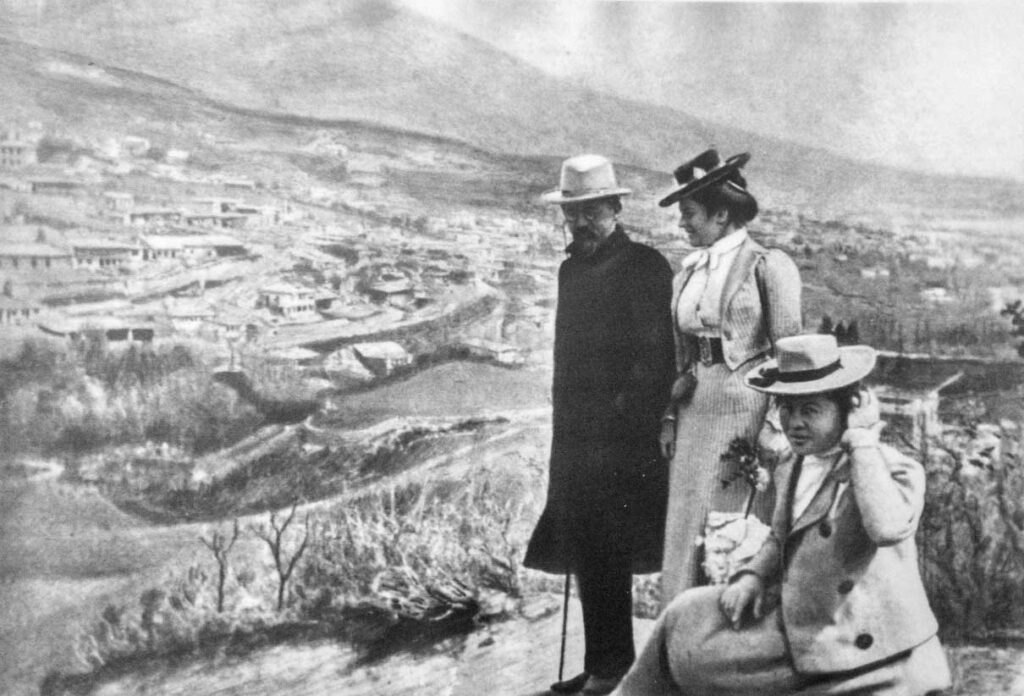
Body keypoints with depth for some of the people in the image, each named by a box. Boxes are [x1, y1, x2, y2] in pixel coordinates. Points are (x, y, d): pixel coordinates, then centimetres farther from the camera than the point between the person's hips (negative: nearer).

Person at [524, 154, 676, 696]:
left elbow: (655, 356, -11)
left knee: (603, 550, -6)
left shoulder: (646, 266, -6)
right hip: (576, 436, 7)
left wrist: (620, 417, -16)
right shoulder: (572, 269, 17)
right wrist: (564, 423, 15)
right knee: (584, 549, 8)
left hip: (623, 436, -7)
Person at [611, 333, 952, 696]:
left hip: (866, 658, -7)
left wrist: (862, 439, -30)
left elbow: (887, 527, -39)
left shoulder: (896, 469, -16)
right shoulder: (792, 467, 8)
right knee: (685, 618, 11)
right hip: (795, 630, 8)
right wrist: (753, 575, 4)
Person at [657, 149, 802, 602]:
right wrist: (670, 416, 9)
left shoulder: (767, 266, -7)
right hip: (696, 414, 6)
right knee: (688, 533, 7)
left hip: (747, 411, -6)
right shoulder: (687, 274, 13)